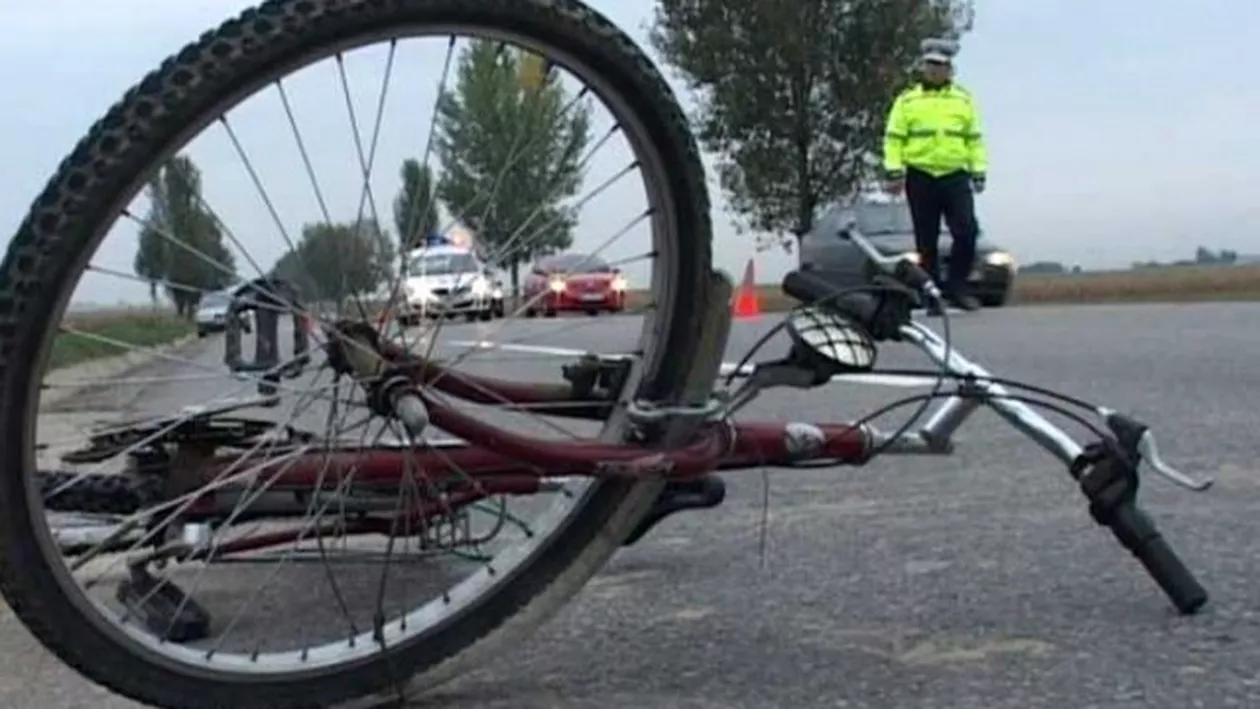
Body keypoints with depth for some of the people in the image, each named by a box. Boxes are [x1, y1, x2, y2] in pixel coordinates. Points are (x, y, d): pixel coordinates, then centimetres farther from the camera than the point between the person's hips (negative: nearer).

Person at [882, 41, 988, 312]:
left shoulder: (964, 99, 13)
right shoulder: (907, 100, 7)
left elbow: (974, 139, 14)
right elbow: (894, 139, 2)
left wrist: (978, 172, 6)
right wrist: (893, 171, -8)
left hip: (955, 177, 1)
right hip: (920, 178, -1)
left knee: (967, 232, -12)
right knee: (926, 242, 3)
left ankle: (956, 287, 0)